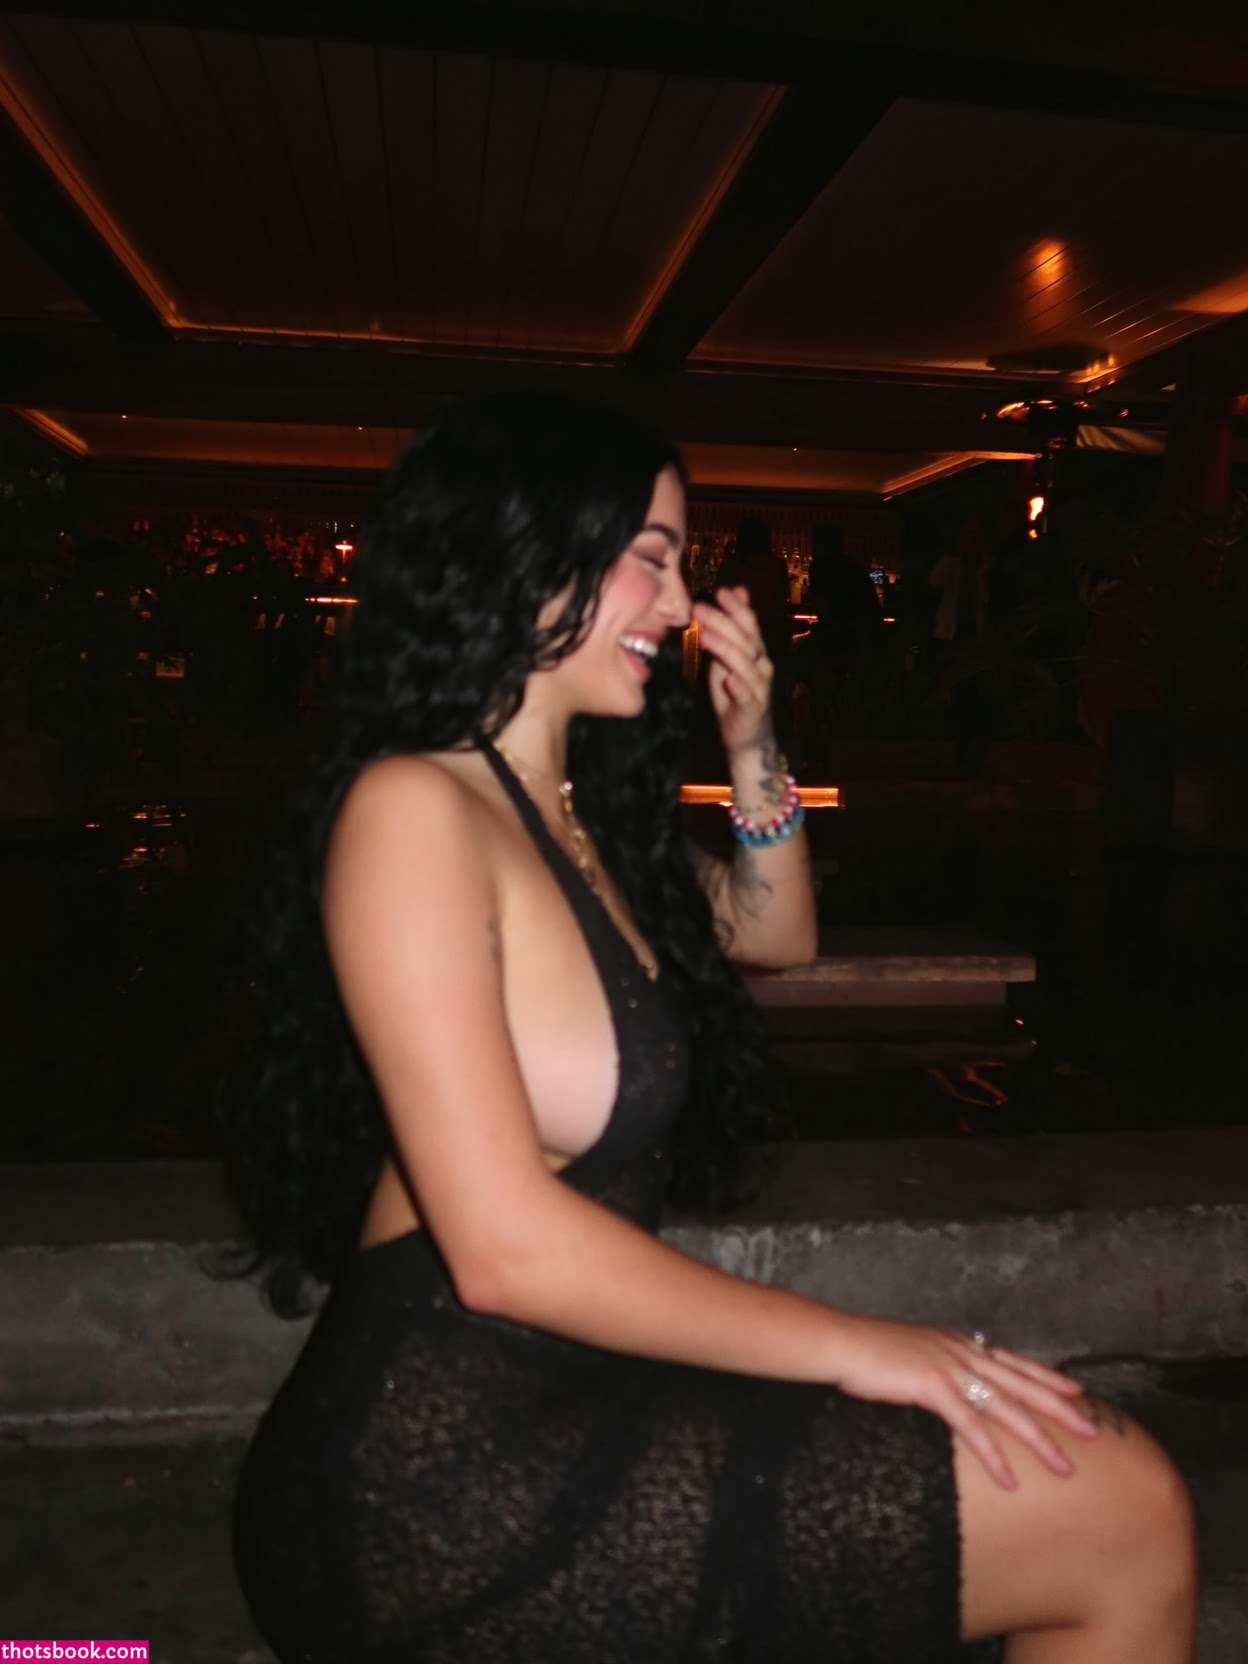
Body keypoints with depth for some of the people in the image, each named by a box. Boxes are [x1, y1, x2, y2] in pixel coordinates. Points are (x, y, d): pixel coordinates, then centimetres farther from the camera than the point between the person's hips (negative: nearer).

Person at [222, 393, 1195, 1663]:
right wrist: (848, 1345, -15)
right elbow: (503, 1245, -23)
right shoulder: (412, 808, -16)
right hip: (445, 1464, -9)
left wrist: (751, 743, 9)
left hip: (549, 1395, 9)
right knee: (1122, 1509, -10)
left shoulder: (573, 811, 11)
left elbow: (776, 933, 24)